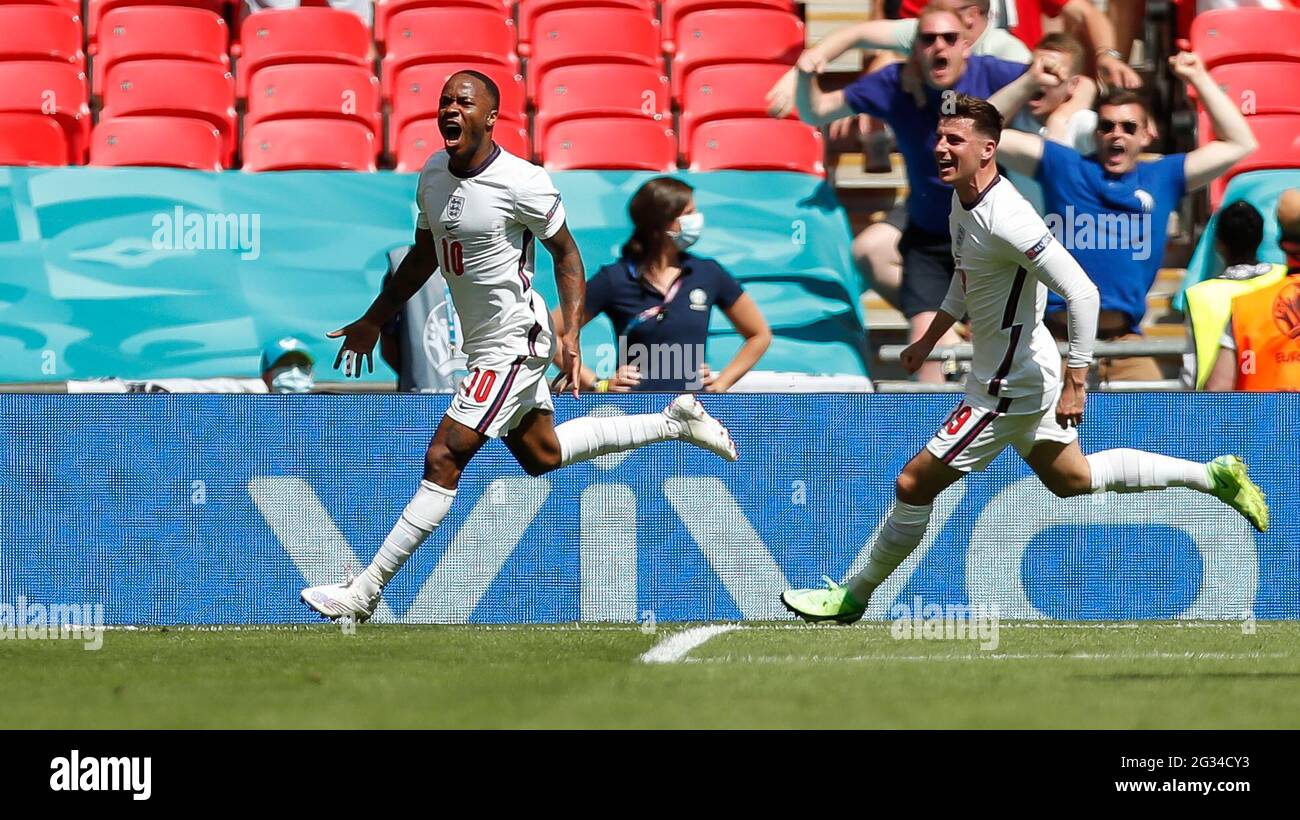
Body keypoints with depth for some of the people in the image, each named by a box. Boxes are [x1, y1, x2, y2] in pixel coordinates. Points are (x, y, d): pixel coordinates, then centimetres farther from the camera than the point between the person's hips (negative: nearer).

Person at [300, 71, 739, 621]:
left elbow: (566, 253, -10)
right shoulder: (433, 173, 1)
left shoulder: (521, 183, -21)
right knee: (541, 456, 23)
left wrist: (571, 334, -18)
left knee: (443, 460, -12)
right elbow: (423, 256, 16)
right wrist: (374, 321, 18)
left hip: (512, 343, -9)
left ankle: (364, 593, -10)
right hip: (484, 343, 9)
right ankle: (676, 422, 38)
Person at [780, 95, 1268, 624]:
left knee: (913, 485, -3)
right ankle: (1216, 476, 32)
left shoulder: (1005, 219, -28)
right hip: (1024, 376, 10)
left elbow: (1082, 292, -30)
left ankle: (853, 598, 13)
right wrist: (930, 339, 23)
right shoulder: (963, 202, 3)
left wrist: (1075, 383, -29)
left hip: (1008, 388, -10)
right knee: (1071, 479, 25)